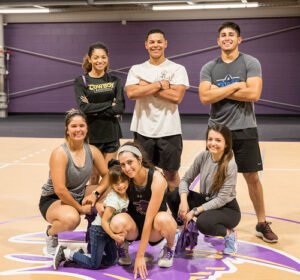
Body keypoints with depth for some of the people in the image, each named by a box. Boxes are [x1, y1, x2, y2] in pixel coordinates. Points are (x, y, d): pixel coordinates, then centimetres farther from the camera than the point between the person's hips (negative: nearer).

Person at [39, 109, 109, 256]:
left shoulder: (92, 151, -6)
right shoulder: (60, 153, -24)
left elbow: (107, 175, -3)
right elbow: (60, 190, -28)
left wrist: (95, 194, -21)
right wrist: (80, 208, -20)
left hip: (79, 195, 6)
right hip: (53, 199, -6)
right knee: (71, 219, -38)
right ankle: (51, 233, -3)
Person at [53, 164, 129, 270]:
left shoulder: (126, 196, -2)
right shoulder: (114, 200, -26)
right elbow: (104, 221, -25)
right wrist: (113, 236, -27)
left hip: (108, 230, 9)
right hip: (99, 230, -8)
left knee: (111, 261, 16)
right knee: (94, 265, -5)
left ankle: (84, 252, 21)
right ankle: (65, 253, 4)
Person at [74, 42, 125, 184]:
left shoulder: (115, 81, 4)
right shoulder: (81, 81, -2)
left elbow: (121, 107, -8)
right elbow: (84, 107, -14)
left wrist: (95, 111, -15)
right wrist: (109, 105, -14)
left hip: (111, 134, 2)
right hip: (91, 134, -2)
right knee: (94, 176, 5)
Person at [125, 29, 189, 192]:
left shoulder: (177, 69, 0)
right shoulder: (136, 69, 6)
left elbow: (176, 96, -15)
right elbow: (131, 93, -12)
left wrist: (147, 87, -11)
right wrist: (159, 84, -12)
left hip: (169, 131, -2)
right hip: (143, 130, 2)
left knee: (171, 173, 9)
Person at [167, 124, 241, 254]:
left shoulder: (230, 165, -23)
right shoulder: (203, 156, -8)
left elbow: (222, 199, -24)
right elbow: (186, 179, -4)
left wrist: (195, 211, -27)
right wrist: (183, 201, -23)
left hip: (227, 209, -5)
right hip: (206, 201, 5)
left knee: (203, 222, -37)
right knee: (174, 196, -18)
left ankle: (228, 233, -4)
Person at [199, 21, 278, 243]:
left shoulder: (251, 63, -3)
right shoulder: (209, 68, 4)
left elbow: (254, 94, -17)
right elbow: (205, 97, -10)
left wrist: (221, 91, -12)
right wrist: (235, 86, -13)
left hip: (245, 130, -2)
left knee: (252, 177, 3)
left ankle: (262, 223, 16)